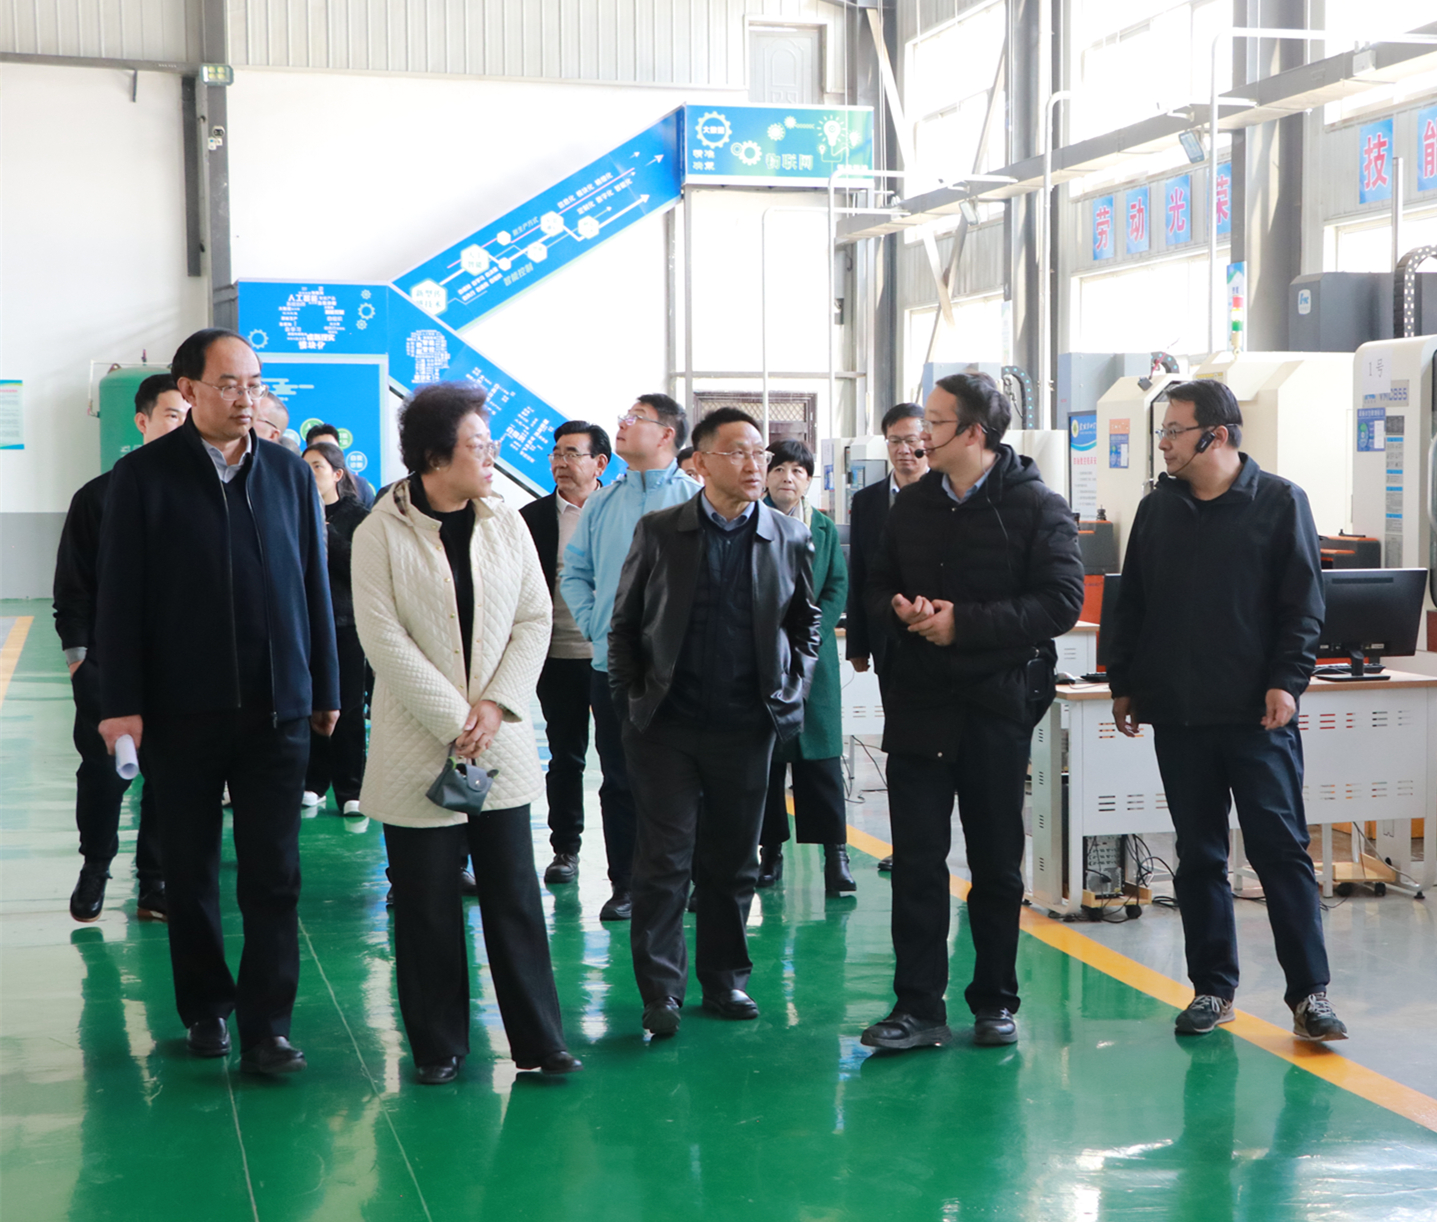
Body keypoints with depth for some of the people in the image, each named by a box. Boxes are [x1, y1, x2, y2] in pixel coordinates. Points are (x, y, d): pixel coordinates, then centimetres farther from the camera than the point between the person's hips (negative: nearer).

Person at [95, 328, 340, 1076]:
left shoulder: (289, 474, 5)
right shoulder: (143, 476, -2)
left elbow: (313, 587, 8)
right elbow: (119, 596, -3)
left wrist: (324, 688, 8)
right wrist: (121, 701, -8)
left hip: (276, 707, 1)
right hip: (180, 711, -1)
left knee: (273, 875, 0)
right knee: (190, 872, 10)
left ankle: (266, 1027, 5)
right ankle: (207, 1009, 25)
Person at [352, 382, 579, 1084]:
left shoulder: (506, 526, 6)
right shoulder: (381, 534, -6)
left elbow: (535, 619, 5)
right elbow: (383, 639, -11)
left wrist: (496, 704, -8)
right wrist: (454, 719, -14)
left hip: (499, 742, 3)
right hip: (417, 749, -3)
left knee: (515, 896, 5)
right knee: (427, 907, 4)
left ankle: (539, 1039, 13)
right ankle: (437, 1045, 17)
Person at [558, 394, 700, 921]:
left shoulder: (695, 499, -2)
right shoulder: (602, 503, 11)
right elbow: (574, 572, 16)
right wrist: (593, 625, 2)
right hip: (612, 662, 4)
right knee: (619, 780, 6)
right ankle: (625, 885, 14)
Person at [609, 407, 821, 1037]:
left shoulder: (790, 537, 3)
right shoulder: (658, 531, 0)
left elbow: (805, 622, 14)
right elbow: (624, 623, 6)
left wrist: (790, 694, 5)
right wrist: (629, 698, 1)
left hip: (747, 726, 2)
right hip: (666, 725, -1)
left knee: (732, 860, 10)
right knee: (664, 857, -1)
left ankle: (725, 977, 24)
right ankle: (661, 989, 6)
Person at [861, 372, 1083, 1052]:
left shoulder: (1037, 506, -4)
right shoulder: (911, 506, 12)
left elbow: (1061, 603, -13)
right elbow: (877, 589, 18)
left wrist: (966, 622, -18)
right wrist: (899, 610, -7)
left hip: (997, 707, -3)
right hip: (918, 702, 4)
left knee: (997, 862, 7)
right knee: (916, 859, -1)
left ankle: (995, 1001, 19)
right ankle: (919, 1006, 3)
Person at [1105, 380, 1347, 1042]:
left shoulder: (1279, 502, 0)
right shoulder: (1157, 509, 12)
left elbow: (1304, 604, -3)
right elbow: (1131, 605, 16)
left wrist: (1286, 681, -12)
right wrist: (1123, 683, 11)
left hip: (1257, 714, -4)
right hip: (1177, 715, 4)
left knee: (1281, 850, -3)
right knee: (1198, 857, 8)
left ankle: (1310, 992, 3)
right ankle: (1212, 988, 17)